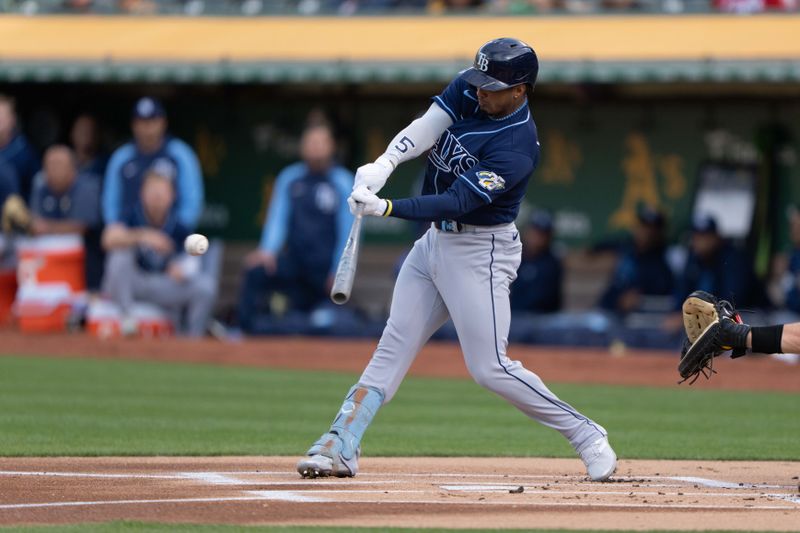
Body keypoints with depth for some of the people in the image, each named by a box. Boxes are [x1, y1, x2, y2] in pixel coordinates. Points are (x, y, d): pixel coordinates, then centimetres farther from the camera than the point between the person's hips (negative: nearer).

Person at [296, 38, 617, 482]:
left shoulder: (517, 146, -24)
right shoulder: (468, 90, -2)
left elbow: (458, 202, -29)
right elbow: (423, 130, -10)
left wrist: (387, 208, -37)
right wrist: (381, 166, -27)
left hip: (479, 253, -8)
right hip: (435, 241, 8)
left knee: (489, 368, -9)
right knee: (392, 349, 3)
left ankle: (587, 437, 2)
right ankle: (339, 447, 0)